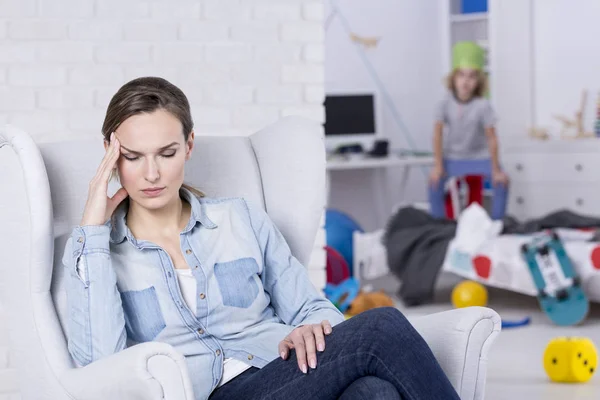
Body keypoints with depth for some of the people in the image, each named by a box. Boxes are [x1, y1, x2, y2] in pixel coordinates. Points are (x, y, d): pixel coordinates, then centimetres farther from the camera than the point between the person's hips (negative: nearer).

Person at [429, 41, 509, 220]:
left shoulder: (483, 106, -25)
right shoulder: (445, 103, -21)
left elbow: (491, 138, -20)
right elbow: (438, 134, -14)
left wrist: (495, 170, -17)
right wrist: (438, 165, -14)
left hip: (479, 155, -1)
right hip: (452, 156, 1)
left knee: (501, 182, -20)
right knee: (435, 182, -20)